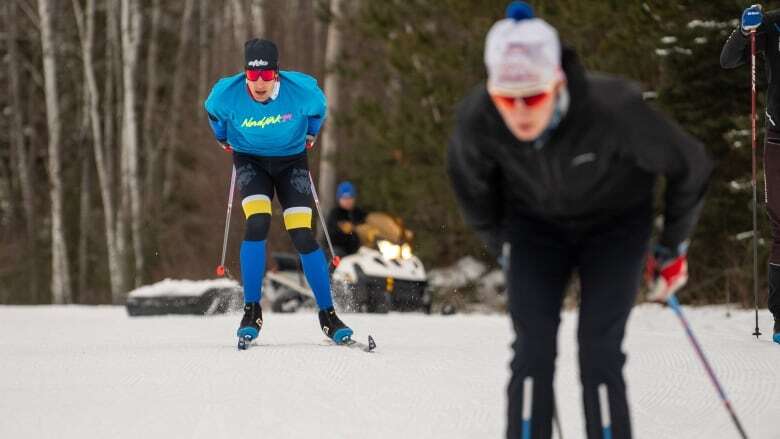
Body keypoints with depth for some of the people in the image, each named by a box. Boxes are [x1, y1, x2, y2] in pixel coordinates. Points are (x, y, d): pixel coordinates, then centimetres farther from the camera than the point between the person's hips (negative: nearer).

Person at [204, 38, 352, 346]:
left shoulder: (300, 90, -25)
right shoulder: (227, 94, -23)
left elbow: (318, 108, 1)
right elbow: (213, 113, 4)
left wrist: (309, 135, 15)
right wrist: (224, 139, 19)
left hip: (291, 161, 0)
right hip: (250, 160, 0)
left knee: (302, 236, -10)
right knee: (257, 224, -23)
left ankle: (328, 314, 2)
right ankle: (252, 311, -14)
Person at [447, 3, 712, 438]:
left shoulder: (611, 108, -36)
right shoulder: (477, 119, -28)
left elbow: (689, 165, -16)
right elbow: (470, 181, -1)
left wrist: (674, 248, -5)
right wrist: (502, 249, 11)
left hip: (614, 225, -2)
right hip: (536, 226, 2)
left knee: (599, 353, -14)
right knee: (533, 350, -12)